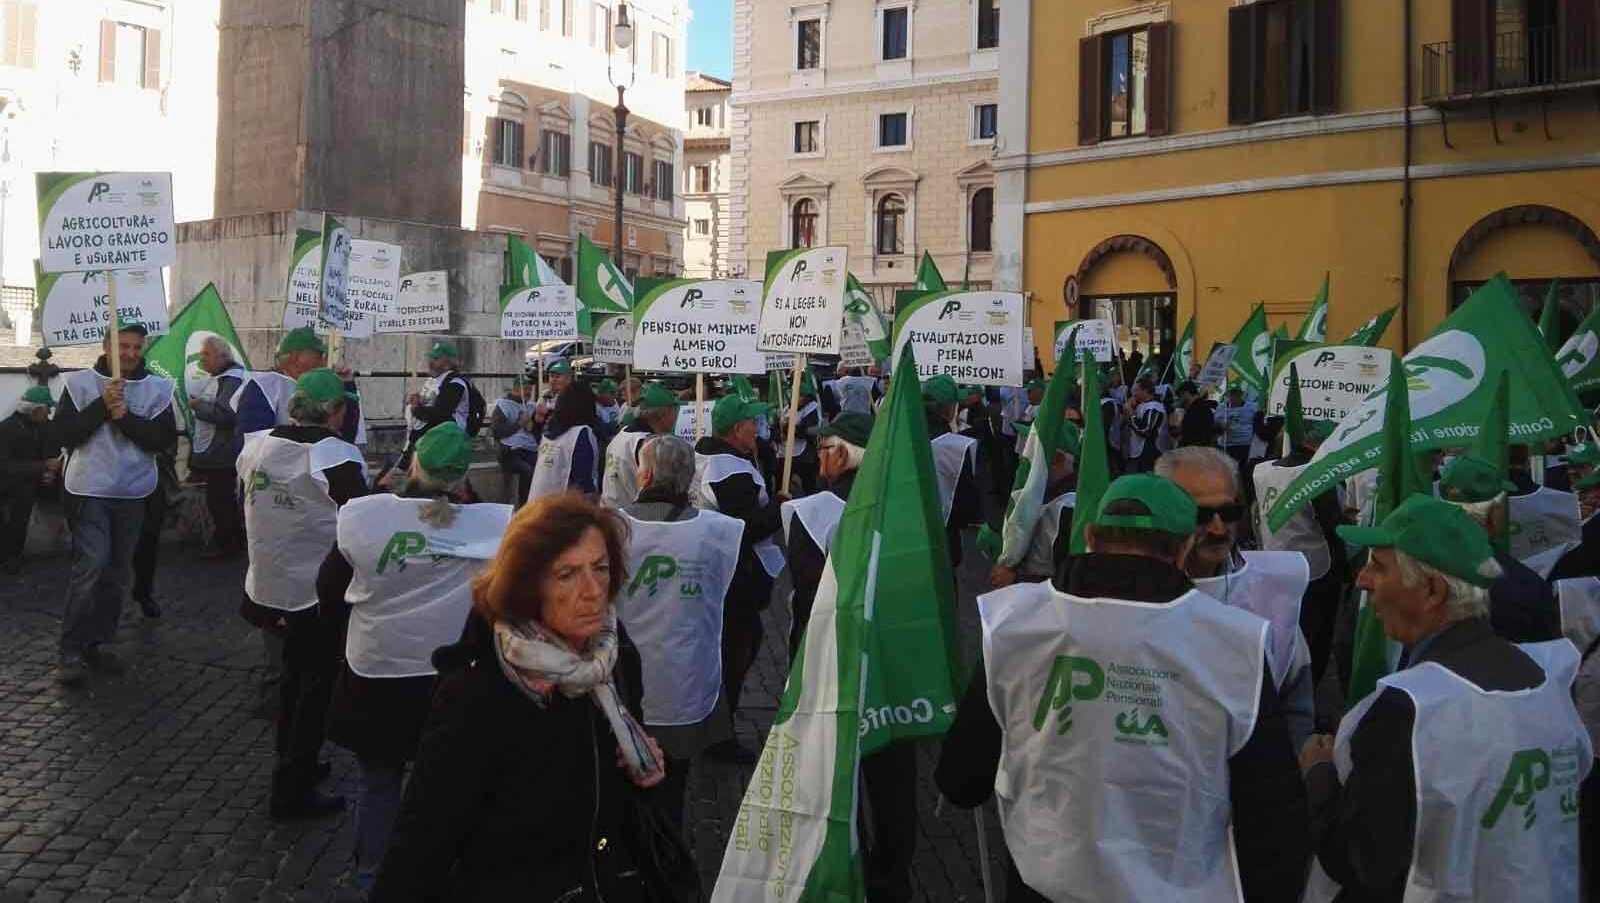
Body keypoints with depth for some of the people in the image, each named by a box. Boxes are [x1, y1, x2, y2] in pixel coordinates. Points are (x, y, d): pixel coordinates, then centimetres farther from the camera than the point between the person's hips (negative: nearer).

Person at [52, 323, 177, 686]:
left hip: (132, 492, 3)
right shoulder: (81, 382, -2)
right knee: (91, 567, -12)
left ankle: (95, 643, 21)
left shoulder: (157, 388, 2)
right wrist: (102, 407, -17)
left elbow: (165, 439, -6)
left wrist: (126, 417, -17)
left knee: (117, 573, 9)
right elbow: (64, 433, -7)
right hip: (90, 489, -3)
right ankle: (71, 651, -5)